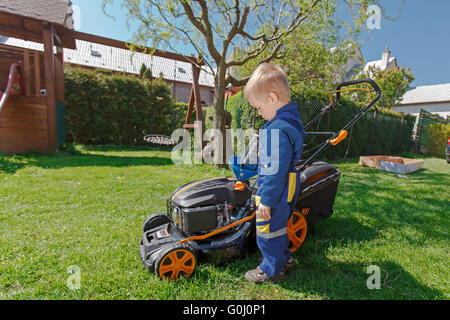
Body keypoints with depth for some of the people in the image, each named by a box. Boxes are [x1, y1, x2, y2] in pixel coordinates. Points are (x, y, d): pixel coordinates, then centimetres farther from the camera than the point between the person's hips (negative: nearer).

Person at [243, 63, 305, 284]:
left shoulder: (278, 129, -27)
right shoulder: (290, 119, 6)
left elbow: (276, 169, -27)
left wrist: (266, 200, -22)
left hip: (275, 193, -10)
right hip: (285, 191, 10)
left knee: (268, 231, 8)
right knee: (278, 228, 26)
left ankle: (271, 270, 28)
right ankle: (283, 259, 44)